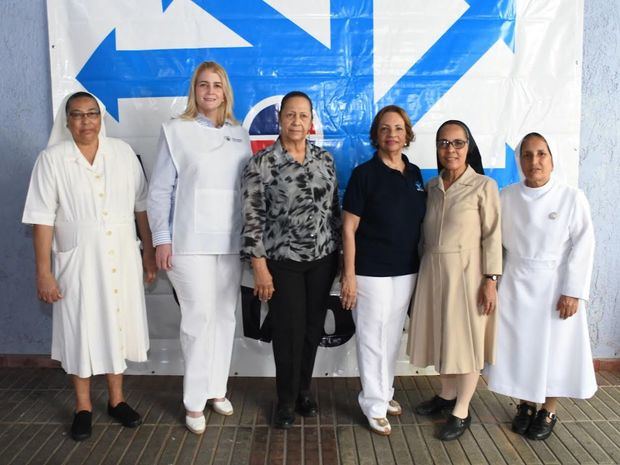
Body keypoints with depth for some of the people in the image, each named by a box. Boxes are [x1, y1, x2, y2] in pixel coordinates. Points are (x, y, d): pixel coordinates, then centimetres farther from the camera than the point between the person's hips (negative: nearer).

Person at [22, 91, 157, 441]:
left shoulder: (123, 152, 1)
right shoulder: (52, 159, -6)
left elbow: (141, 204, 6)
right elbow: (42, 218, -7)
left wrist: (149, 250, 5)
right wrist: (44, 272, -10)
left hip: (122, 256, 2)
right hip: (77, 259, -2)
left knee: (117, 324, 13)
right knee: (80, 329, 9)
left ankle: (116, 399, 31)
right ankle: (83, 406, 27)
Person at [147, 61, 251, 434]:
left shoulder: (240, 135, 11)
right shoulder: (176, 131, 1)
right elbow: (161, 190, -1)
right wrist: (161, 239, -7)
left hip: (231, 241, 4)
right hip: (190, 240, -4)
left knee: (225, 316, 10)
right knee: (199, 316, -3)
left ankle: (217, 389, 26)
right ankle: (195, 401, 12)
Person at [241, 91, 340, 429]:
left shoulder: (325, 159, 5)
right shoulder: (261, 163, -8)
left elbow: (335, 209, 11)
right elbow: (252, 217, -10)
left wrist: (339, 252, 10)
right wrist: (259, 266, -13)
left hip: (323, 259, 4)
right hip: (283, 261, -4)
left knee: (313, 329, 13)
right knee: (289, 332, 4)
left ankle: (304, 391, 34)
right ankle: (287, 400, 25)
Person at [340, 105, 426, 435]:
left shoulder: (414, 174, 7)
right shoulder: (365, 174, -8)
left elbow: (417, 223, 14)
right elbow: (349, 228, -9)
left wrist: (419, 264, 10)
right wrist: (349, 274, -13)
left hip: (406, 271, 6)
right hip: (372, 271, -5)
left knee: (393, 334, 16)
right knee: (373, 337, 3)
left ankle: (385, 392, 34)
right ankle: (374, 405, 18)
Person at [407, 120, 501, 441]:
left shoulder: (484, 186, -6)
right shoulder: (431, 186, 7)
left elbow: (492, 236, -8)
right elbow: (425, 232, 10)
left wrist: (490, 280, -12)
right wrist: (425, 268, 7)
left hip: (467, 271, -5)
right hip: (433, 270, 5)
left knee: (466, 338, 5)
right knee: (441, 335, 15)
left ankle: (461, 412, 18)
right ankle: (447, 394, 34)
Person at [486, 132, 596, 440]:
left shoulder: (572, 198, -8)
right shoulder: (507, 197, 0)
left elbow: (583, 246, -9)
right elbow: (496, 240, 4)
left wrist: (573, 291, -13)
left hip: (555, 287, -2)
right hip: (516, 285, 2)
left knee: (554, 347, 7)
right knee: (519, 345, 10)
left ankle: (549, 411, 27)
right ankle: (526, 404, 31)